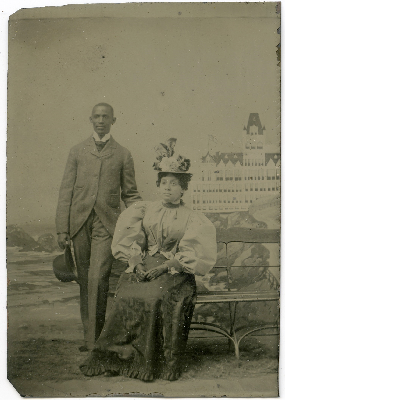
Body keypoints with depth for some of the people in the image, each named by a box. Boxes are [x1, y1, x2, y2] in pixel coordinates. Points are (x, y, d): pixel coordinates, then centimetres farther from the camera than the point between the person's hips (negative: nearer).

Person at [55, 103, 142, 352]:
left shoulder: (123, 155, 10)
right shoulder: (77, 152, 14)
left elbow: (130, 195, 12)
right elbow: (66, 192, 9)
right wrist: (62, 229, 2)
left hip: (107, 224, -2)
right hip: (79, 223, 2)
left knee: (98, 280, -13)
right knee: (84, 281, 8)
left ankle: (94, 340, -3)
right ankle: (88, 335, 21)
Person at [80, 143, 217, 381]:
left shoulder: (192, 219, 8)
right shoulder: (145, 211, 17)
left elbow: (190, 256, -2)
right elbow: (130, 243, 10)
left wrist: (164, 266, -14)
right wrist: (136, 263, -8)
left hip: (174, 272, -2)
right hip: (143, 268, 2)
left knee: (156, 296, -32)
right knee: (128, 295, -27)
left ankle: (154, 363, -20)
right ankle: (116, 358, -17)